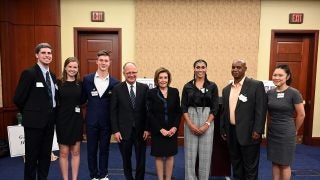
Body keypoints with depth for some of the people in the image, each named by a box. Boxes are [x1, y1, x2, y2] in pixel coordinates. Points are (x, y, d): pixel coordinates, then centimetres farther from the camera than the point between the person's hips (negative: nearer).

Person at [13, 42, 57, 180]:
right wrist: (29, 114, -1)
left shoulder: (52, 76, 10)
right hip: (34, 121, -6)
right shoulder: (29, 73, -11)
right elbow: (18, 98, -11)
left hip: (49, 121, 6)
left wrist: (51, 114, 10)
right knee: (32, 155, 7)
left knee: (46, 154, 15)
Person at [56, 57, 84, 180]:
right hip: (62, 120, -2)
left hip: (76, 120, 2)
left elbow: (82, 101, 8)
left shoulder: (80, 84, 2)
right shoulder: (59, 83, -4)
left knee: (75, 152, 10)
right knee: (64, 153, 8)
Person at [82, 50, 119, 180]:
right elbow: (82, 98, 6)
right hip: (91, 120, 0)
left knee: (104, 149, 13)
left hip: (107, 121, 0)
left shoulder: (114, 82, -2)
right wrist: (91, 106, -8)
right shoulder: (87, 79, -1)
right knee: (91, 149, 11)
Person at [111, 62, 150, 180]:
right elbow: (113, 112, -3)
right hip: (123, 131, 0)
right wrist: (115, 130, -7)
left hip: (140, 131, 1)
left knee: (141, 160, 10)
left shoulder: (144, 88, 0)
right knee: (126, 159, 16)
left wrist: (147, 128, -4)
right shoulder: (117, 89, -2)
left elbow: (147, 110, 0)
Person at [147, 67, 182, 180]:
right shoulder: (151, 93, -4)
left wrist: (175, 127, -8)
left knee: (170, 156, 10)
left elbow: (178, 112, 4)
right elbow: (150, 114, -7)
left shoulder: (174, 92, 3)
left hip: (172, 130, 2)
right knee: (159, 156, 7)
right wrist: (161, 129, -12)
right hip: (157, 131, -2)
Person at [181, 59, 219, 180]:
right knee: (190, 153, 6)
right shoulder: (187, 86, 3)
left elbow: (215, 108, -1)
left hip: (207, 121, 0)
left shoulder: (212, 86, 2)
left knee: (205, 154, 7)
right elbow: (184, 107, 1)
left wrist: (206, 124, -11)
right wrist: (190, 124, -10)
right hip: (190, 122, 1)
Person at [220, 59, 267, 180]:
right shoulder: (226, 89, 11)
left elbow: (261, 109, -11)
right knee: (235, 164, 17)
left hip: (248, 133, -5)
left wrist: (257, 130, -16)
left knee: (250, 166, 8)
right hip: (231, 133, 5)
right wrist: (222, 129, 11)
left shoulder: (256, 85, -6)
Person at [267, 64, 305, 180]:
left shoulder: (293, 93, -13)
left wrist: (294, 130, 6)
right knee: (275, 162, 14)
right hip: (272, 132, 4)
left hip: (286, 133, -4)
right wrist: (273, 124, 13)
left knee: (285, 164, 9)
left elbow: (301, 115, -5)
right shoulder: (269, 93, 1)